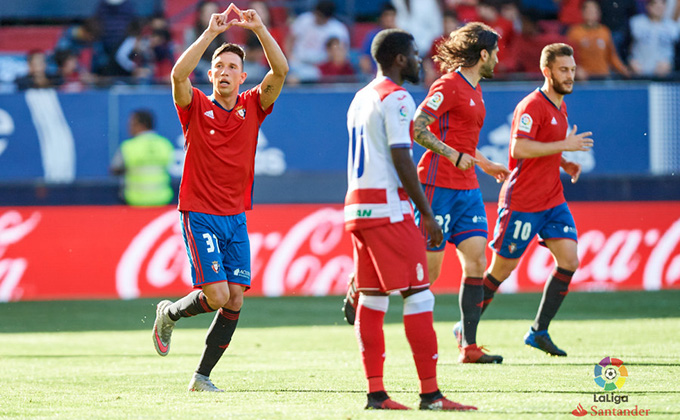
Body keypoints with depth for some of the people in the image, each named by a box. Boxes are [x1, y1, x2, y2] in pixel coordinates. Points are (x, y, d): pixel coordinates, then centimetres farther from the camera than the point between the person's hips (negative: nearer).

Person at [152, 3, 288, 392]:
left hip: (236, 218, 4)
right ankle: (170, 313, 16)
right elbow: (179, 74, -22)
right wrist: (211, 33, -25)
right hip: (200, 214, -4)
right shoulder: (196, 106, -1)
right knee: (216, 295, -15)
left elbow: (281, 71, -7)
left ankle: (203, 377, 9)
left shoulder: (252, 107, 6)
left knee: (235, 301, -3)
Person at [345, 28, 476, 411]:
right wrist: (427, 213, -13)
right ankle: (430, 393, -11)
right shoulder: (396, 98, -10)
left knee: (372, 296, 8)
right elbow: (401, 159, -16)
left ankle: (376, 392, 6)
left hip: (357, 206, 9)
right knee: (418, 294, -8)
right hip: (387, 208, -9)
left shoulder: (361, 98, 19)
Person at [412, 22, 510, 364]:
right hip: (439, 185, -9)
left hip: (467, 188, 9)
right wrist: (453, 155, -25)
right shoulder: (449, 85, -11)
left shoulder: (473, 89, 17)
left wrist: (485, 164, 36)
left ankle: (469, 345, -2)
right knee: (430, 267, -6)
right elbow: (417, 128, -19)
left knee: (476, 260, -1)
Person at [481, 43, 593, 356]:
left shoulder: (560, 106, 14)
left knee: (569, 261, -6)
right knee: (502, 268, 0)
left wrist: (564, 164, 8)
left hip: (552, 200, 8)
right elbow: (519, 148, -28)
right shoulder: (532, 106, -15)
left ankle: (539, 332, 2)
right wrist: (564, 145, -25)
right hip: (522, 202, -8)